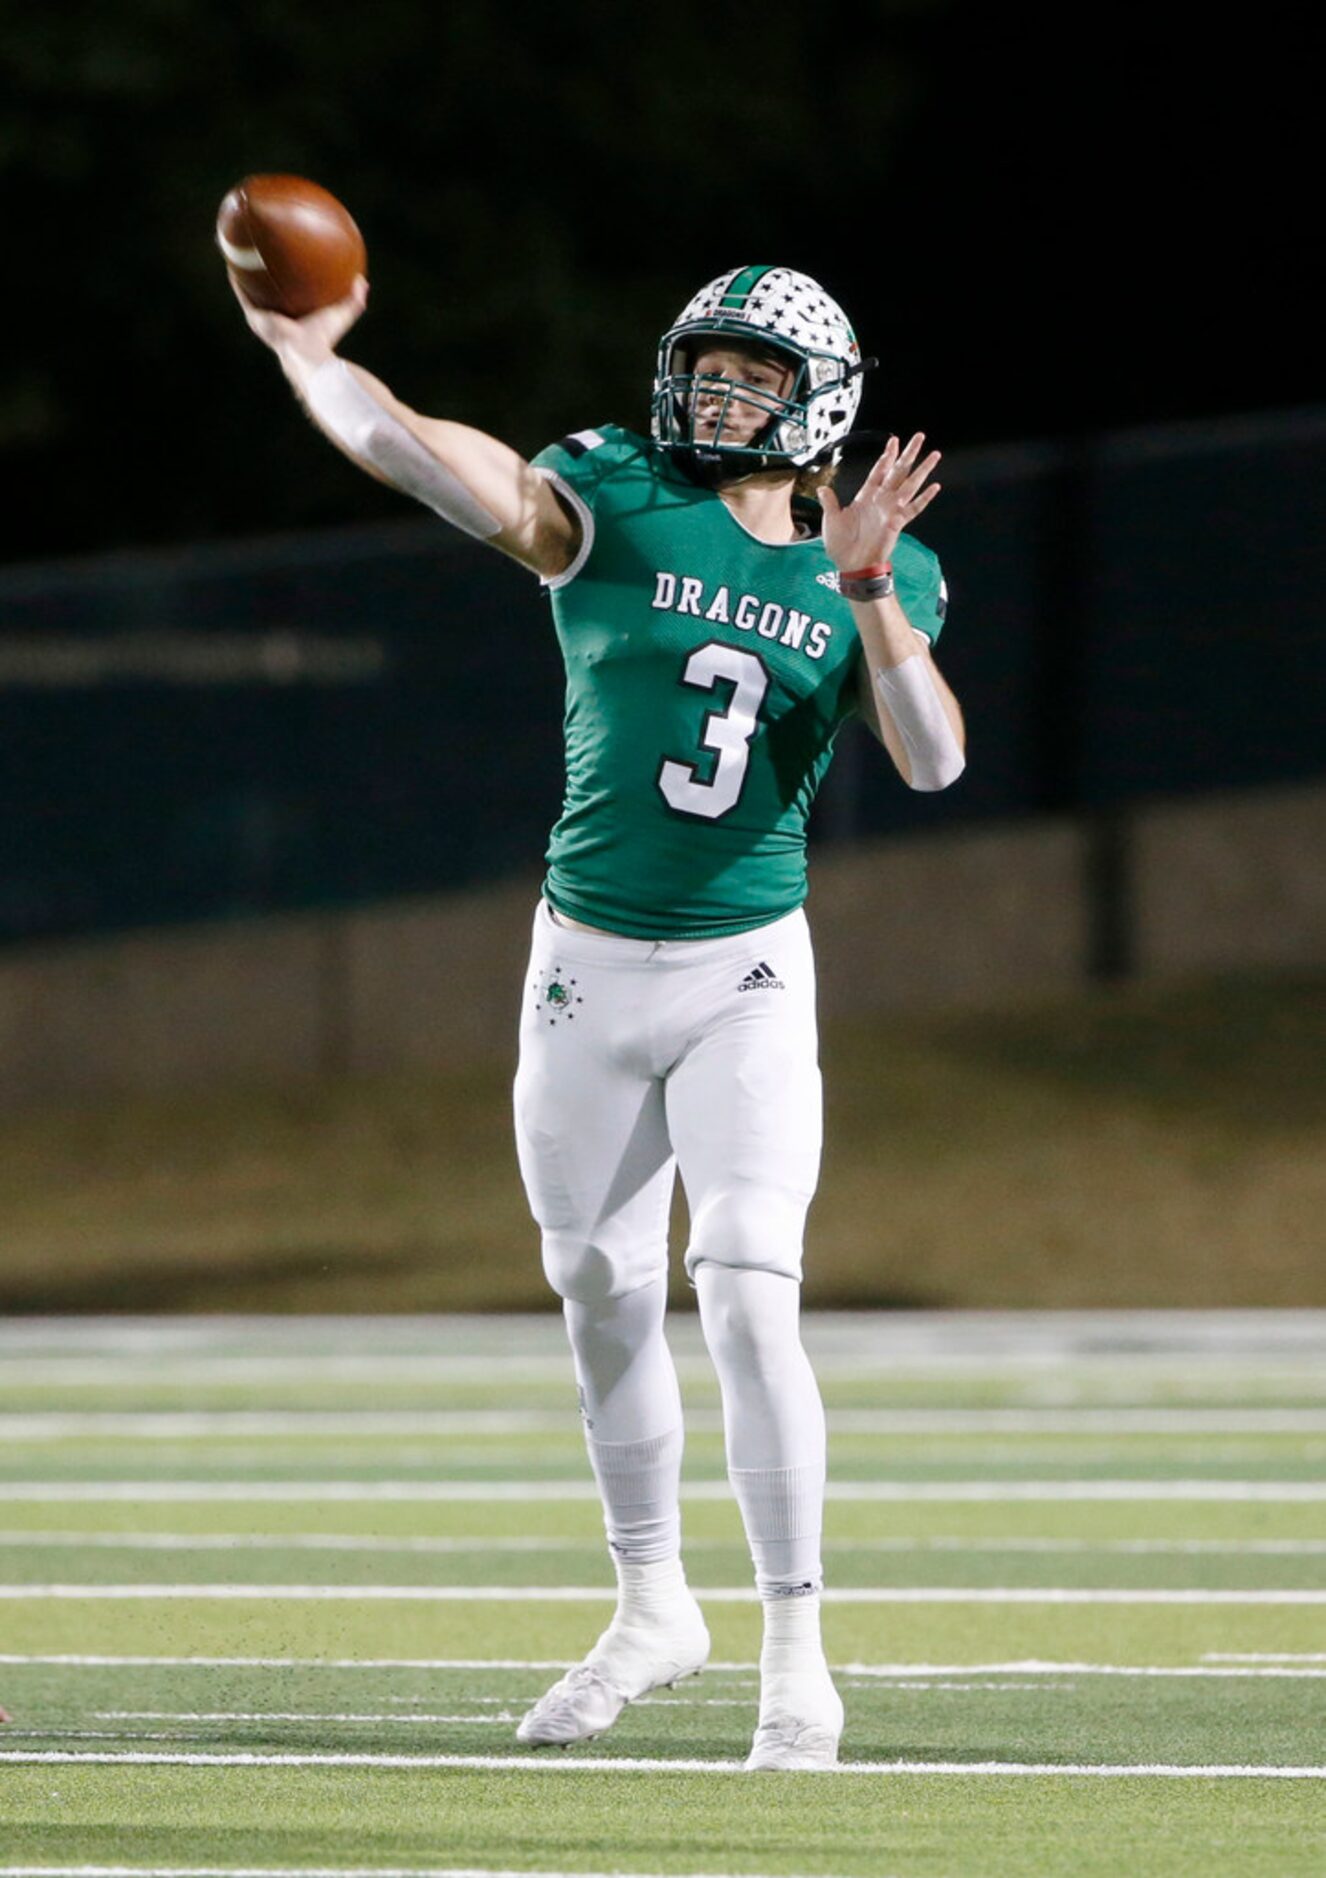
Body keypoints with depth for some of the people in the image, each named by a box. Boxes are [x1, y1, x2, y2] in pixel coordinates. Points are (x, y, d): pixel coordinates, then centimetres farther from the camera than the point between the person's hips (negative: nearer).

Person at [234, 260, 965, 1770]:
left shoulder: (872, 583, 2)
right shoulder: (616, 504, -3)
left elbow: (932, 760, -12)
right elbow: (429, 462, -18)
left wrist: (866, 588, -23)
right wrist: (307, 354, -32)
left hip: (747, 978, -1)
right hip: (590, 967, 1)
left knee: (747, 1300, -14)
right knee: (602, 1300, 12)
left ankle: (796, 1654, -9)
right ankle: (651, 1607, 31)